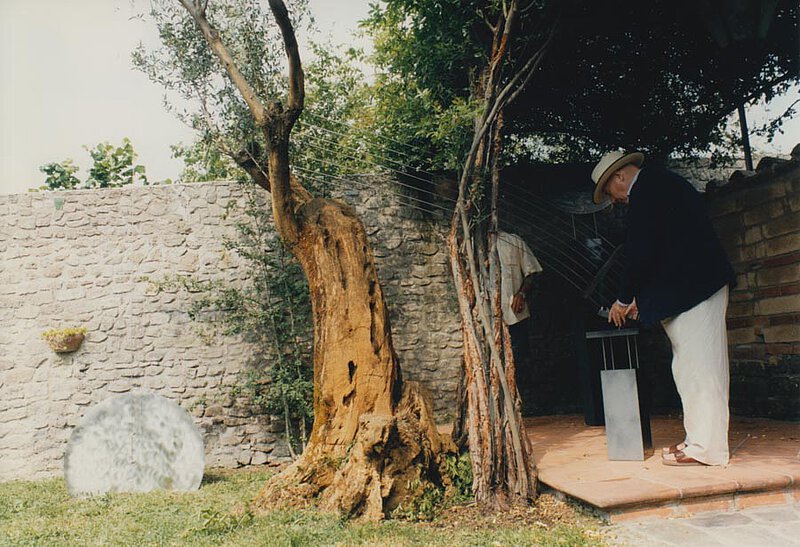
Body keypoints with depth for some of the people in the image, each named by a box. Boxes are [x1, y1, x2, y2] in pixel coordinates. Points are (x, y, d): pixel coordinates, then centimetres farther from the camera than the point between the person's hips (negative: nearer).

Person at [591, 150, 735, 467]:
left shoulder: (645, 189, -9)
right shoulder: (662, 183, 22)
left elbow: (641, 251, -15)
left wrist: (624, 300, -3)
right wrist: (640, 297, 21)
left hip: (691, 286, -11)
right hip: (700, 283, 11)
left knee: (698, 366, -7)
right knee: (694, 366, 12)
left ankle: (706, 448, -1)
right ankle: (700, 440, 18)